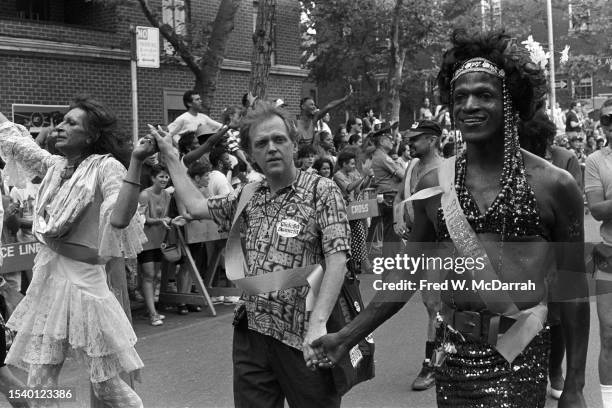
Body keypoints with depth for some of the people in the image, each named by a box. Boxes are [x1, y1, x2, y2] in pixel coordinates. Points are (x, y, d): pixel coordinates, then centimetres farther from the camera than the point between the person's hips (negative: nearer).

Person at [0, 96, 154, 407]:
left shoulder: (106, 167, -13)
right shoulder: (54, 165, 6)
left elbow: (120, 218, -29)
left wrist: (136, 161, -33)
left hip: (82, 280, -7)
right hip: (46, 278, 7)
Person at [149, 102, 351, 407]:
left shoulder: (321, 192, -7)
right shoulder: (249, 196, 11)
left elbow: (337, 259, -16)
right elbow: (197, 206, 21)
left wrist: (318, 325, -27)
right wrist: (169, 155, 25)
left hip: (301, 338, -5)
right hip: (251, 333, 5)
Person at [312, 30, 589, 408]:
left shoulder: (554, 185, -6)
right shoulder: (434, 185, 2)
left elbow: (573, 288, -1)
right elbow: (408, 273, 10)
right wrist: (347, 336, 7)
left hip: (518, 361, -3)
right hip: (453, 353, 3)